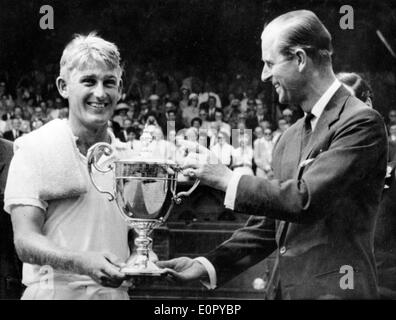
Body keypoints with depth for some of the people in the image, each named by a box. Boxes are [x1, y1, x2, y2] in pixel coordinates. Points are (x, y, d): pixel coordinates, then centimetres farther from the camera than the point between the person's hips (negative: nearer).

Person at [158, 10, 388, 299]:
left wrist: (227, 179, -14)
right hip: (286, 287, 7)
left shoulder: (361, 122, -11)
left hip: (334, 289, -7)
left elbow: (306, 198, -21)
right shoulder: (289, 139, 14)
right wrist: (207, 266, 6)